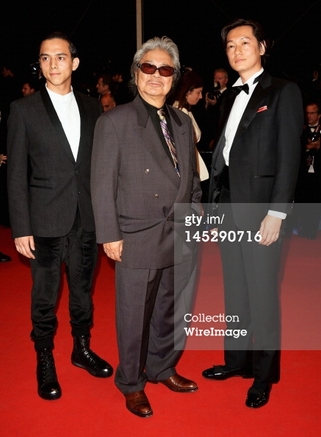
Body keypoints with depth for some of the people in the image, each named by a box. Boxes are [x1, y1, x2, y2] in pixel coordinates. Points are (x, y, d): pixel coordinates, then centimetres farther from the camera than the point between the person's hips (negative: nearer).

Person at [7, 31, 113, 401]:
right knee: (45, 297, 8)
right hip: (46, 221, -3)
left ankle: (82, 349, 36)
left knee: (83, 290, 16)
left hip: (87, 218, 3)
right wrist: (21, 228, -9)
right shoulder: (24, 109, -3)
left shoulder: (91, 108, 6)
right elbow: (16, 174, -5)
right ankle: (45, 361, 27)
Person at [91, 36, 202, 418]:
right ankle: (131, 383, 29)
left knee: (169, 310, 18)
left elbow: (191, 179, 15)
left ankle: (162, 368, 40)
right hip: (138, 241, -5)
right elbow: (102, 184, -9)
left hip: (181, 239, 6)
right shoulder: (114, 122, -6)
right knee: (134, 316, 8)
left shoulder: (183, 122, 11)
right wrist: (110, 235, -12)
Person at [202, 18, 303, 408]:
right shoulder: (230, 98, 16)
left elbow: (289, 156, -10)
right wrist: (214, 207, 11)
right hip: (228, 207, 6)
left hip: (261, 207, -6)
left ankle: (264, 374, 17)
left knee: (262, 293, 1)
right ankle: (236, 359, 29)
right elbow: (220, 155, 15)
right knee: (235, 291, 14)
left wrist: (276, 212, -16)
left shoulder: (283, 92, -3)